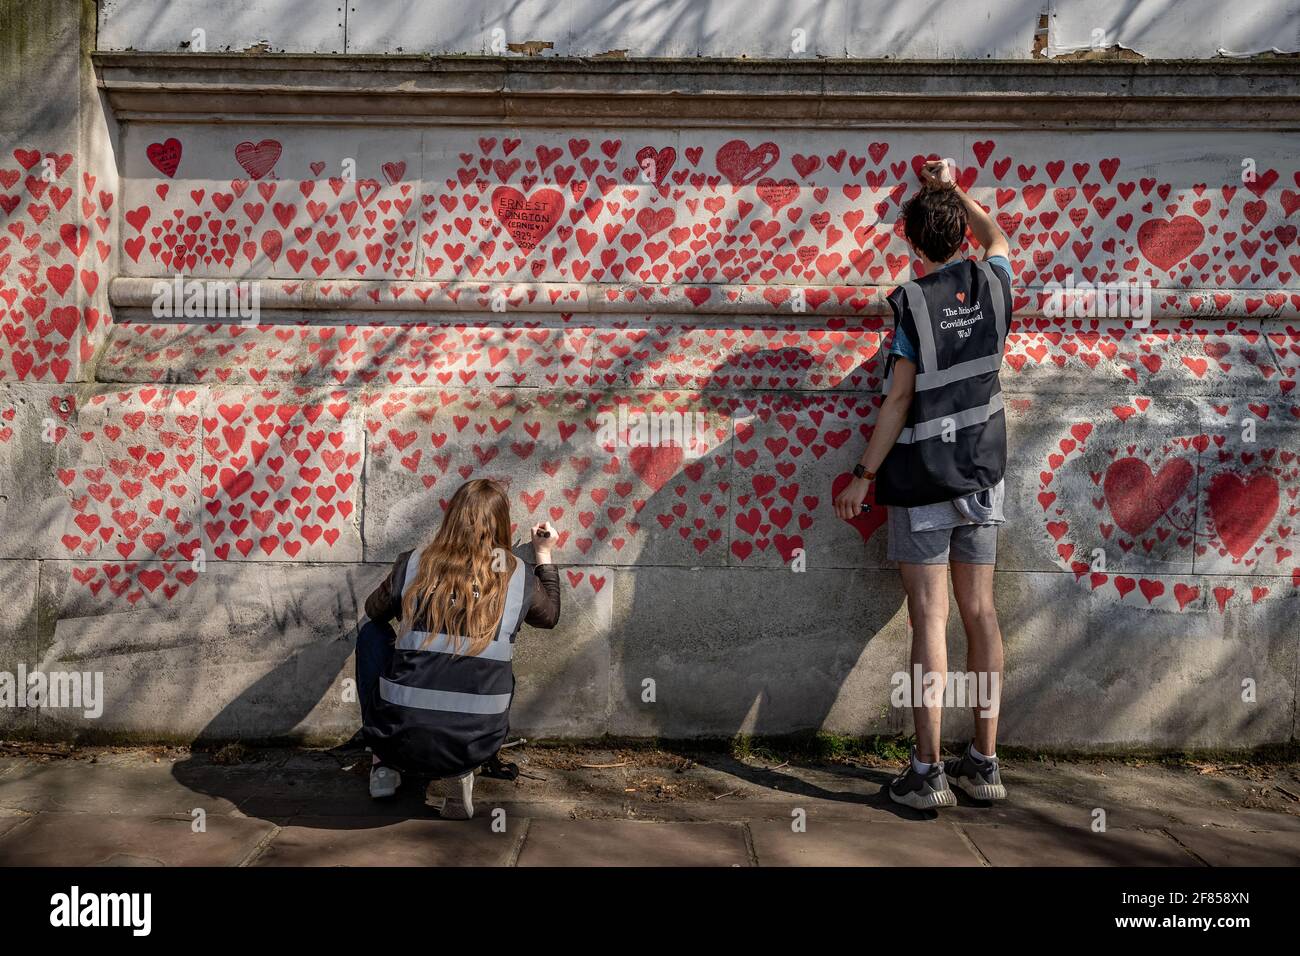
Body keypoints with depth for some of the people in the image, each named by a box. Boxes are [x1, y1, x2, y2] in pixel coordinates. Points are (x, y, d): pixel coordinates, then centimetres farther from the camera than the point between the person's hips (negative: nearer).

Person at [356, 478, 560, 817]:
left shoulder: (412, 566, -2)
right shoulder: (520, 578, -2)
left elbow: (374, 611, 19)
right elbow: (550, 615, 20)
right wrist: (544, 554, 32)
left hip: (401, 739, 0)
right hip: (474, 747, 1)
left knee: (373, 633, 24)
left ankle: (385, 764, 25)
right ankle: (457, 775, 13)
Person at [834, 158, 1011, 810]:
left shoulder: (912, 304, -11)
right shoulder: (992, 285, 3)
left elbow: (899, 399, -13)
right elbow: (995, 236, 28)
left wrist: (864, 475, -7)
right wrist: (951, 189, 37)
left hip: (923, 479, -5)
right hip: (982, 474, 5)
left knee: (929, 618, -4)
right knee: (980, 612, 9)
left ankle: (927, 772, 0)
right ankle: (984, 762, 15)